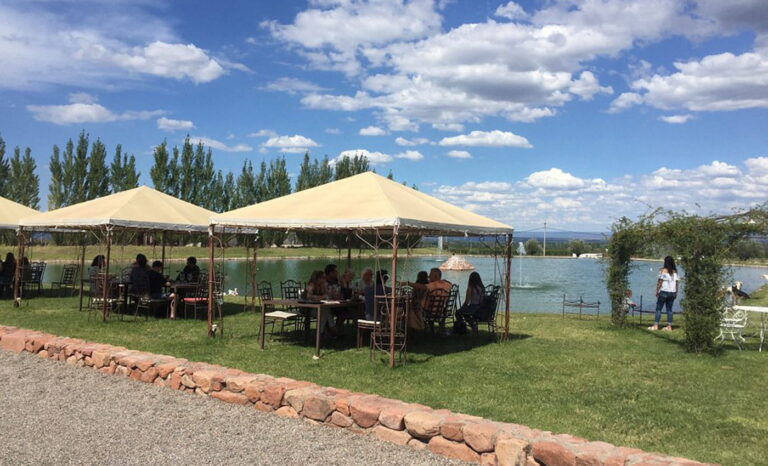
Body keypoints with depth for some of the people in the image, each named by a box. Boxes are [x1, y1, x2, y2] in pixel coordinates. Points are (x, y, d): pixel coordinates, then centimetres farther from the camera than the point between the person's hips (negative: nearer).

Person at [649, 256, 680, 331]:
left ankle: (655, 325, -5)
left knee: (658, 309, -1)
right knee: (669, 309, 9)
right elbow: (676, 283, 7)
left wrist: (657, 291, -2)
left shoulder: (663, 270, -6)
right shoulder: (675, 271, 7)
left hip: (664, 292, -5)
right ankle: (669, 326, 8)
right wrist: (676, 293, 13)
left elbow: (660, 282, -8)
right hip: (672, 292, 5)